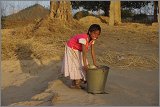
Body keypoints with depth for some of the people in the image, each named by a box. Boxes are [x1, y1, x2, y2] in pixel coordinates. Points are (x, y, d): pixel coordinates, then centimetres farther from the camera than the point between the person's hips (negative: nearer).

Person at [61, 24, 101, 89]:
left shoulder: (92, 39, -14)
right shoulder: (83, 38, -38)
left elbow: (92, 51, -11)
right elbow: (84, 52, -40)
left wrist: (94, 63, -13)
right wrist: (85, 64, -41)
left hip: (78, 50, 8)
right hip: (71, 49, -8)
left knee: (80, 65, 3)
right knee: (74, 65, -6)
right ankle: (73, 84, 4)